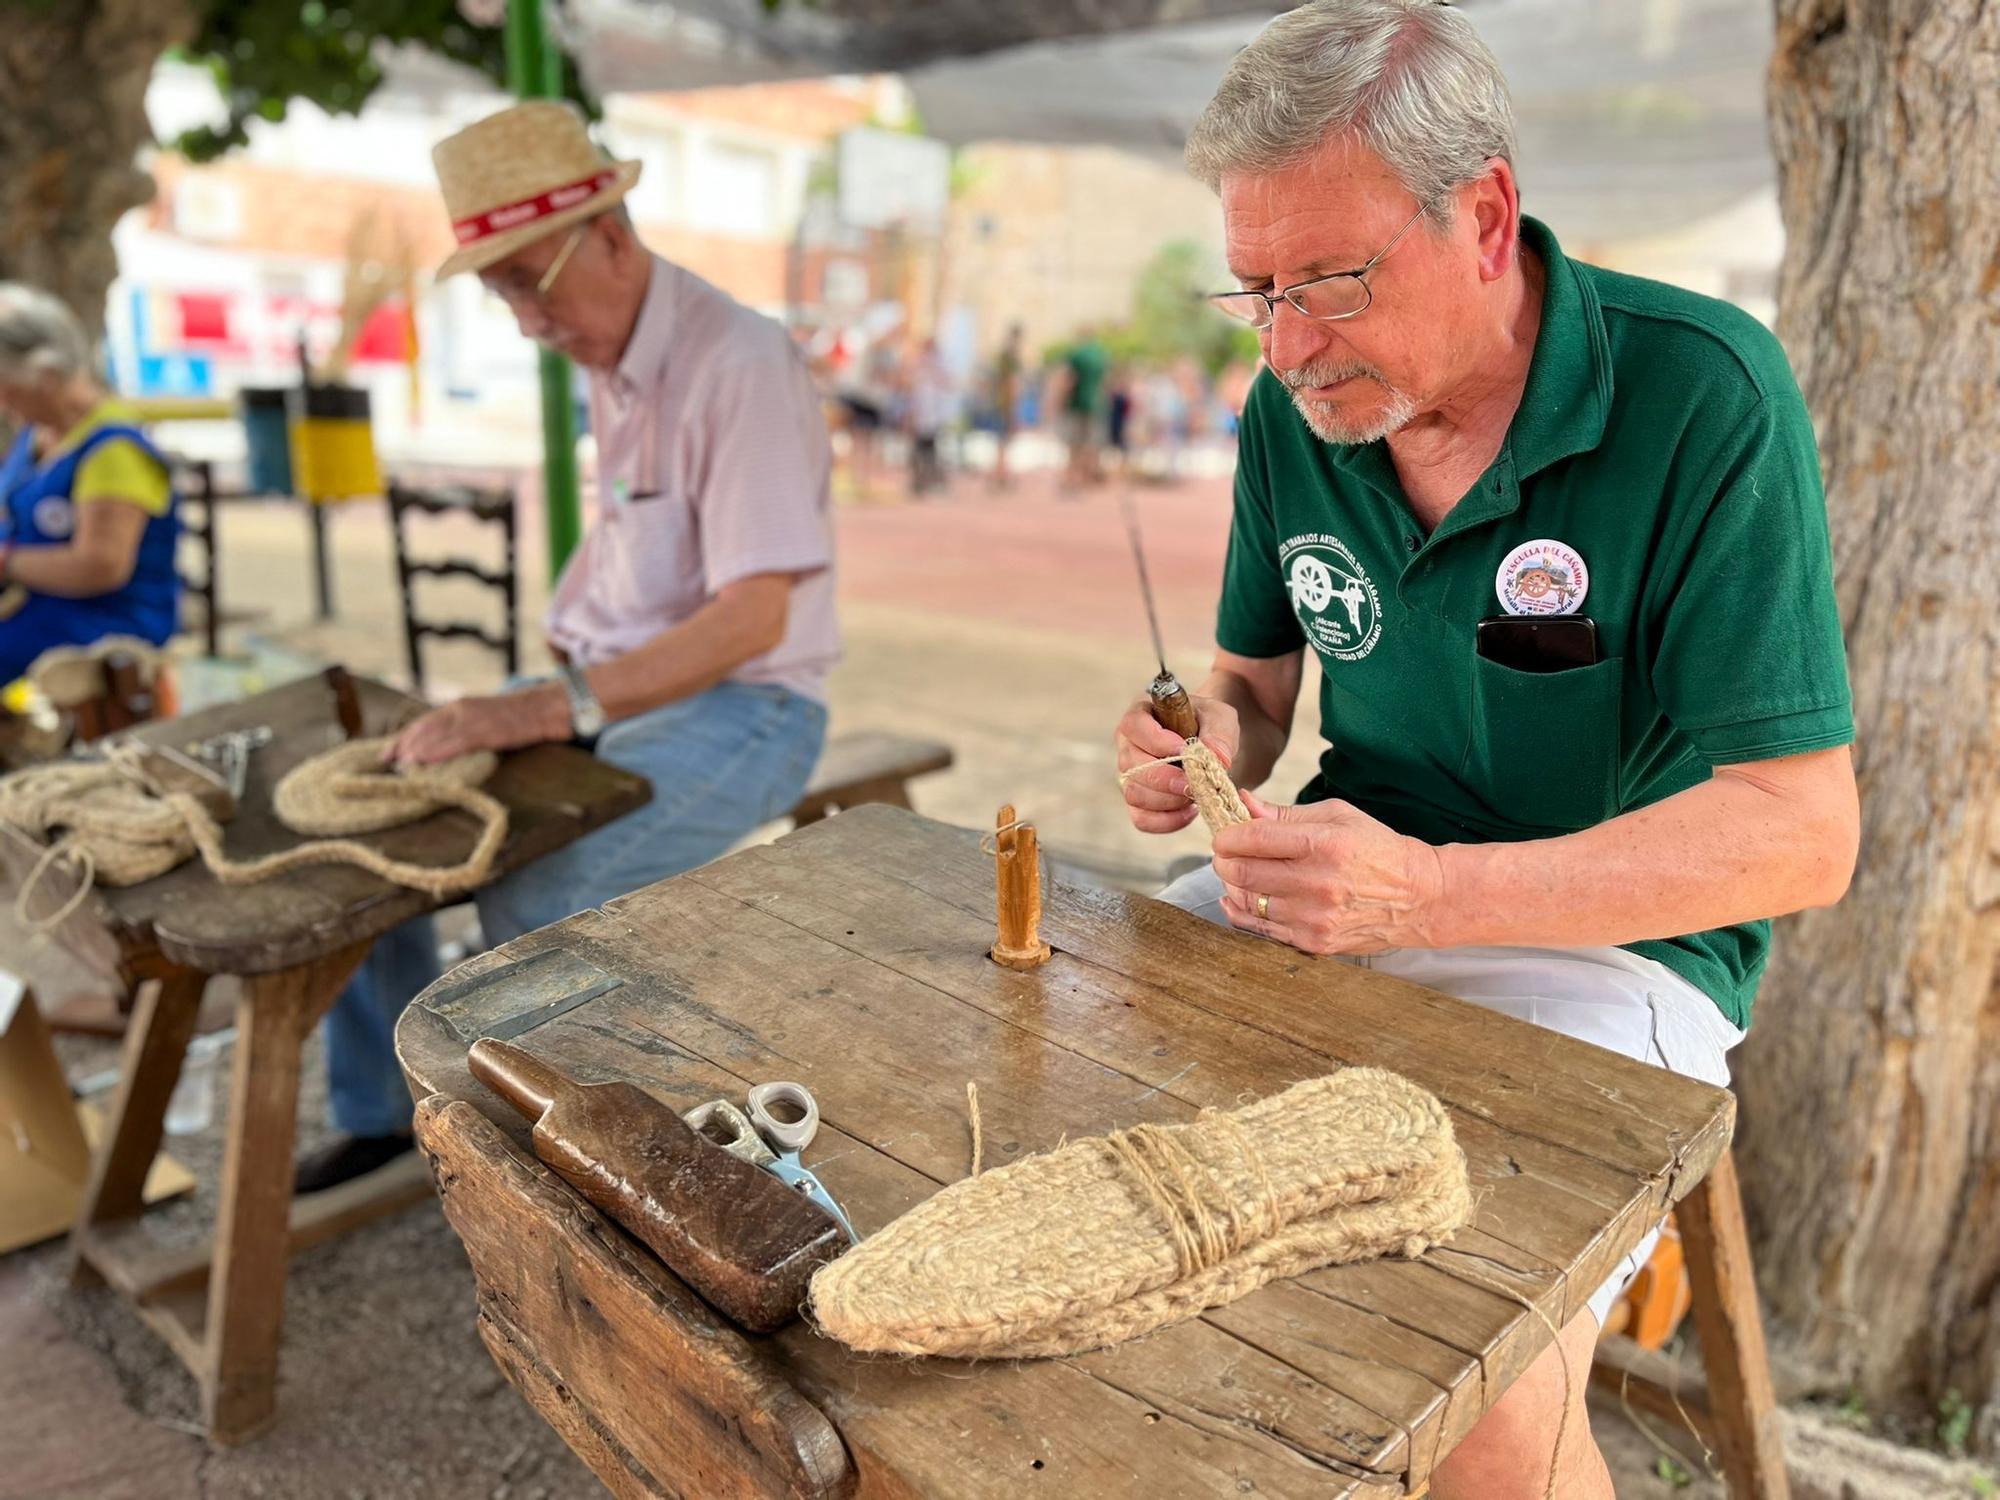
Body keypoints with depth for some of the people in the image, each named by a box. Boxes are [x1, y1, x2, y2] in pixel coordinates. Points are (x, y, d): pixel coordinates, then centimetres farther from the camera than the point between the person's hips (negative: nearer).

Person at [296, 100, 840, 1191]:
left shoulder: (737, 364, -18)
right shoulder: (607, 362, 9)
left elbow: (756, 614, -25)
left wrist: (556, 710, -31)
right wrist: (548, 678, 4)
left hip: (739, 705, -8)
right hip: (610, 685, 9)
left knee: (533, 903, -29)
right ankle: (387, 1107, 17)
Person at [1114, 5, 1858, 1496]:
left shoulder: (1706, 395, -16)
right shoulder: (1296, 408, 1)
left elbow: (1802, 831, -18)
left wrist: (1426, 893, -28)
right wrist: (1208, 739, -12)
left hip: (1611, 941, -5)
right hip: (1329, 893, 6)